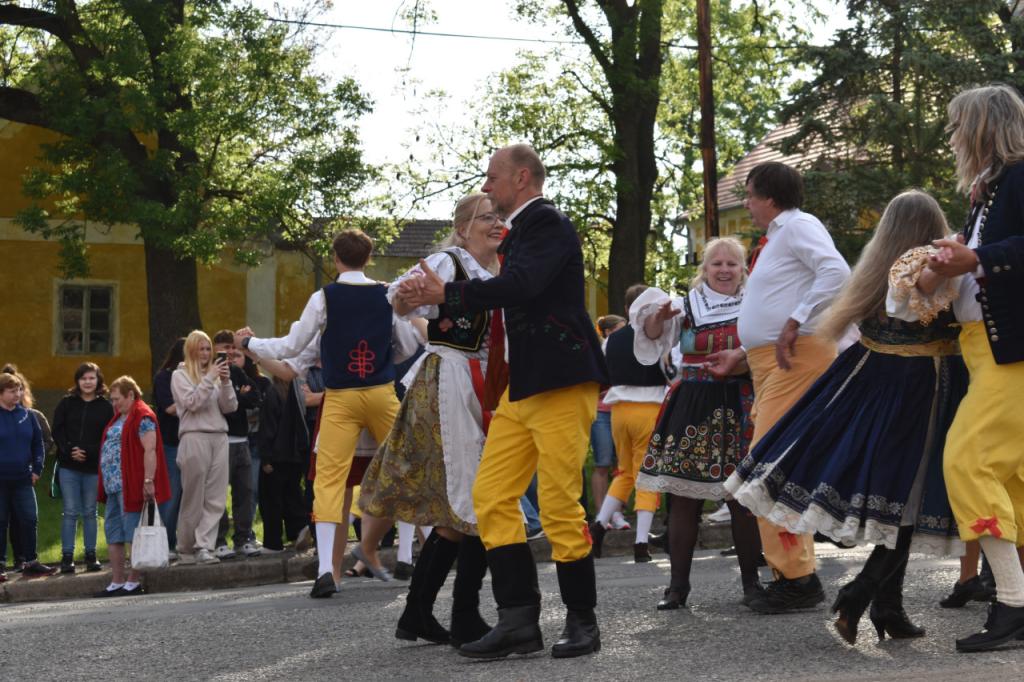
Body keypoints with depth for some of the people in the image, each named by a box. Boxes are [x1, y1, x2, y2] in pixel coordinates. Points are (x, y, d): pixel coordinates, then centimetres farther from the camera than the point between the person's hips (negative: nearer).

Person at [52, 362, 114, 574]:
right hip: (68, 467, 0)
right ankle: (67, 556, 2)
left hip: (94, 467, 0)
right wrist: (70, 450, -13)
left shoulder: (105, 407, 3)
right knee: (70, 512, -1)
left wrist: (88, 452, -13)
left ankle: (91, 555, 12)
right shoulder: (66, 404, 6)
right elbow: (57, 431, 2)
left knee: (90, 512, 6)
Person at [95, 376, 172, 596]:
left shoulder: (142, 417, -10)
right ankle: (117, 582, 16)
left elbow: (150, 450, -18)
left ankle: (134, 581, 1)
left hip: (131, 485, -10)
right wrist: (106, 485, 21)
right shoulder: (119, 418, 20)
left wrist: (148, 481, -25)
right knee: (113, 535, 11)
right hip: (114, 485, 10)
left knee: (133, 535, -4)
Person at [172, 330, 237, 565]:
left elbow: (230, 407, 11)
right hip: (194, 437, -4)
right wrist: (210, 378, -10)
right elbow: (192, 402, -9)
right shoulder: (180, 375, 6)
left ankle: (203, 547, -6)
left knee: (216, 499, -5)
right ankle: (186, 550, 6)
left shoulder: (215, 374, 17)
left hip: (219, 437, 5)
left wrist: (226, 382, -3)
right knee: (193, 499, -2)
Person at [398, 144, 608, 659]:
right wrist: (435, 297, 15)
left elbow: (520, 286, -25)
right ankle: (519, 621, 6)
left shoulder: (546, 223, -10)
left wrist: (446, 294, -17)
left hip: (561, 382, -10)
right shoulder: (521, 230, 18)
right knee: (492, 496, 4)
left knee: (559, 503, -7)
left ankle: (582, 622, 6)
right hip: (521, 385, 10)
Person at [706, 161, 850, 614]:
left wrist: (793, 323, -25)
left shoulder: (798, 226, -6)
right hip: (771, 363, 11)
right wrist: (740, 354, 28)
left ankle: (795, 575, -14)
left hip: (797, 357, -11)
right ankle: (796, 574, 14)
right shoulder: (777, 237, 25)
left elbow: (836, 272, -23)